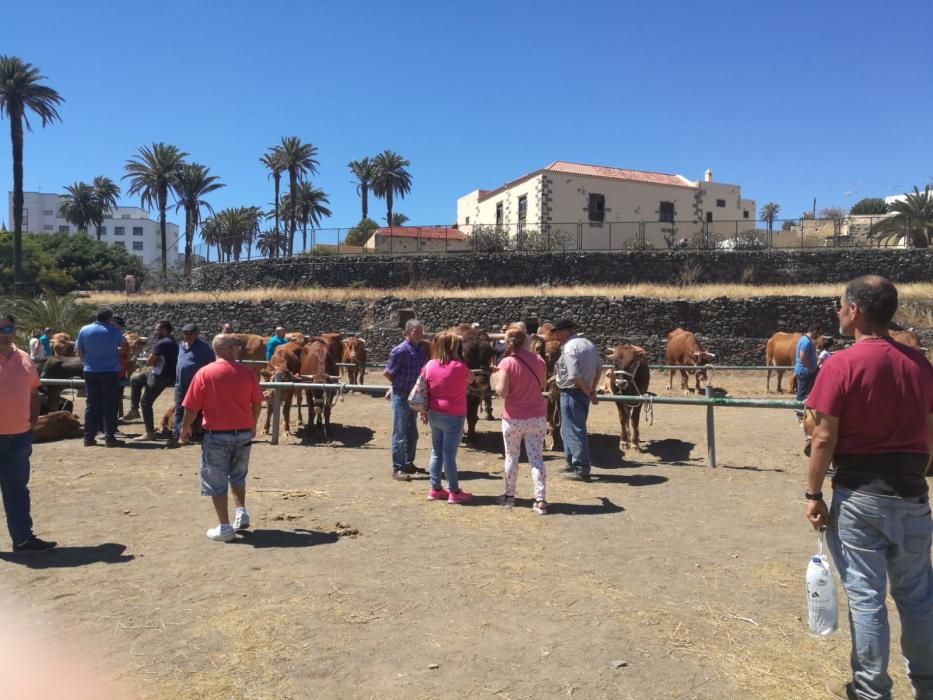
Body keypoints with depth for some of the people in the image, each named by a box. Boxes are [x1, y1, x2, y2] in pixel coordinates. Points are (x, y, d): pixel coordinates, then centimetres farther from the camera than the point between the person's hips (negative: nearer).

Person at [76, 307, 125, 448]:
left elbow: (79, 352, 6)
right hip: (110, 372, -3)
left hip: (90, 372, 3)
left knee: (91, 405, 10)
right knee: (109, 406, 1)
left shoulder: (84, 330, 0)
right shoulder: (114, 331, -6)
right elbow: (122, 344, 13)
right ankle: (109, 438, 1)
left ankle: (89, 437, 11)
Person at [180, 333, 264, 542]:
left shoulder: (204, 373, -8)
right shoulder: (247, 372, -3)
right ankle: (241, 512, 20)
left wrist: (185, 428, 9)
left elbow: (191, 408, -8)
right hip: (243, 433, 3)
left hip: (216, 435, -3)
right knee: (238, 476, 25)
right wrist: (252, 425, 20)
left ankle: (224, 527, 12)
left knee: (216, 481, 8)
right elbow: (257, 403, 3)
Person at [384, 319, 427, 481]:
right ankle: (397, 469, 6)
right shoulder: (400, 350, -17)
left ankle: (408, 463, 31)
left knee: (412, 433, 17)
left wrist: (403, 384, 8)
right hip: (401, 396, -7)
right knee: (400, 434, -1)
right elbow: (387, 373, -13)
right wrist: (400, 384, 1)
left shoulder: (420, 349, 5)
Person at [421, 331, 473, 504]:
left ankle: (435, 489, 20)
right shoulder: (459, 366, -14)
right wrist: (458, 360, 7)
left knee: (436, 452, 14)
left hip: (434, 415, 5)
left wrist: (424, 412, 13)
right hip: (453, 416, -5)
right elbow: (471, 378, 7)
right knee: (449, 454, -1)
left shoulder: (429, 366, -1)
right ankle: (454, 492, 8)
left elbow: (424, 392, 3)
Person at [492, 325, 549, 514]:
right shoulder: (539, 359, 1)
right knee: (537, 458, 4)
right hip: (537, 417, 3)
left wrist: (495, 380, 2)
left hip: (513, 418, -3)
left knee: (511, 457, 13)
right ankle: (540, 500, 1)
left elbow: (502, 392, -16)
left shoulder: (507, 362, -13)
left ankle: (509, 495, 25)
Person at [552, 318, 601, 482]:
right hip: (584, 393, 9)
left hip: (571, 393, -9)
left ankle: (582, 470, 4)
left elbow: (575, 376, -24)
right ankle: (572, 463, 29)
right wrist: (592, 390, 12)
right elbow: (599, 368, 14)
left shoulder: (569, 347, -18)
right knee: (569, 429, 21)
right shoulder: (588, 344, 10)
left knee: (575, 431, -1)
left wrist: (588, 392, -12)